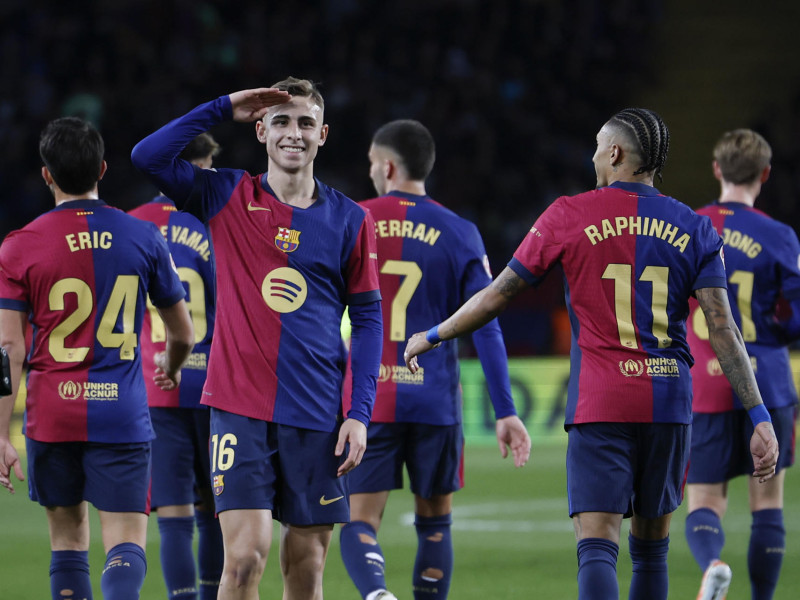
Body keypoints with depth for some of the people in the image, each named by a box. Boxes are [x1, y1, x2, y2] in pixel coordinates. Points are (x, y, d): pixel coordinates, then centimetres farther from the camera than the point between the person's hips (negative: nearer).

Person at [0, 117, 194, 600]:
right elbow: (183, 332, 12)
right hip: (122, 414, -1)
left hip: (52, 415, 1)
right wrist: (171, 368, 35)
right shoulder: (143, 237, 2)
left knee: (68, 540, 14)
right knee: (126, 545, -5)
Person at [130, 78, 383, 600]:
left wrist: (360, 413, -1)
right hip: (240, 406, -2)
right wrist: (224, 108, -10)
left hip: (318, 416, 2)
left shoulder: (350, 220, 6)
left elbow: (368, 318, 8)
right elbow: (148, 157, -9)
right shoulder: (229, 198, 3)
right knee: (246, 555, -13)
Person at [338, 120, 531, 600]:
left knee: (360, 522, -1)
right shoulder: (460, 235, 1)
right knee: (434, 523, 14)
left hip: (366, 399, -1)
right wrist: (506, 412, -1)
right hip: (434, 401, 1)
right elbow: (486, 329, -3)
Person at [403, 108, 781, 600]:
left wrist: (433, 336, 20)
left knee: (598, 546, -10)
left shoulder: (570, 217, -1)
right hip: (669, 403, 3)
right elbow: (722, 329, -2)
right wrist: (760, 417, -3)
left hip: (599, 406, -3)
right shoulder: (695, 229, 6)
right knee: (652, 547, 14)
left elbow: (497, 297, 5)